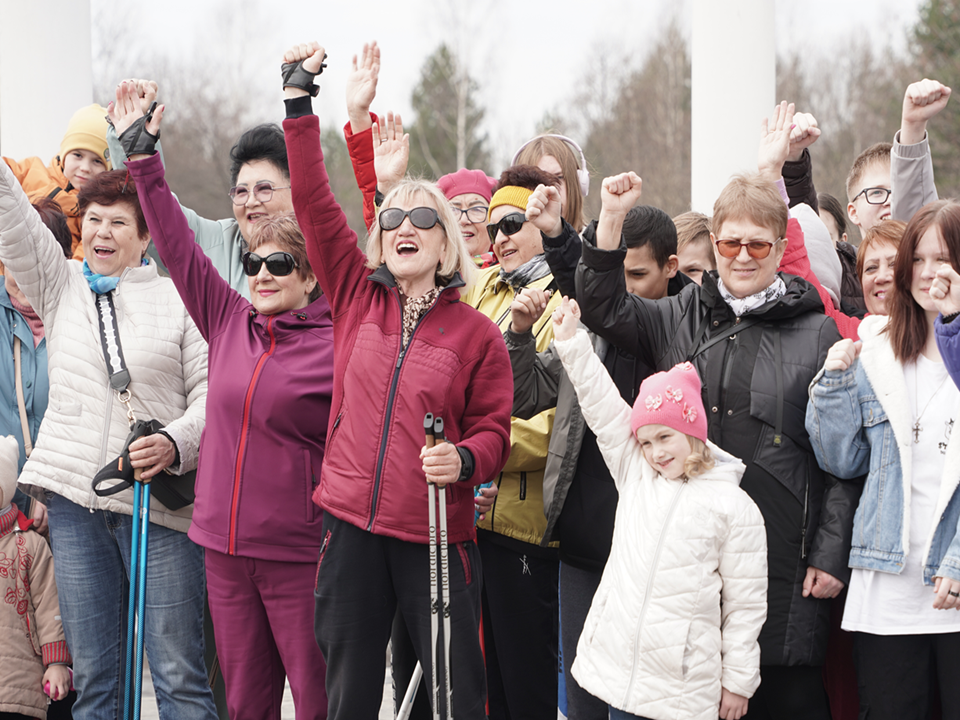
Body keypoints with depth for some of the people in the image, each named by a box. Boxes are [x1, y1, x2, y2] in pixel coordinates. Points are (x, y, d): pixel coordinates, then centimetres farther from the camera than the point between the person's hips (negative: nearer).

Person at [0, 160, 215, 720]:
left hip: (161, 504, -3)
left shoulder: (179, 301, 6)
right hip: (77, 502, 3)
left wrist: (175, 443, -17)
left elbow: (211, 391, 1)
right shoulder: (62, 286, 14)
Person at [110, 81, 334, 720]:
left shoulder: (338, 349, -7)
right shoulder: (230, 322, 8)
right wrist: (143, 158, 7)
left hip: (300, 555, -5)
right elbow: (178, 245, 9)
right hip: (225, 548, 5)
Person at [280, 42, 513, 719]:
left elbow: (493, 429, 2)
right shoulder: (357, 298, 7)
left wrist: (464, 460, -21)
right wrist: (299, 94, 1)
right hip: (352, 525, 3)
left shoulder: (477, 333, 1)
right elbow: (314, 201, 4)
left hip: (437, 535, -2)